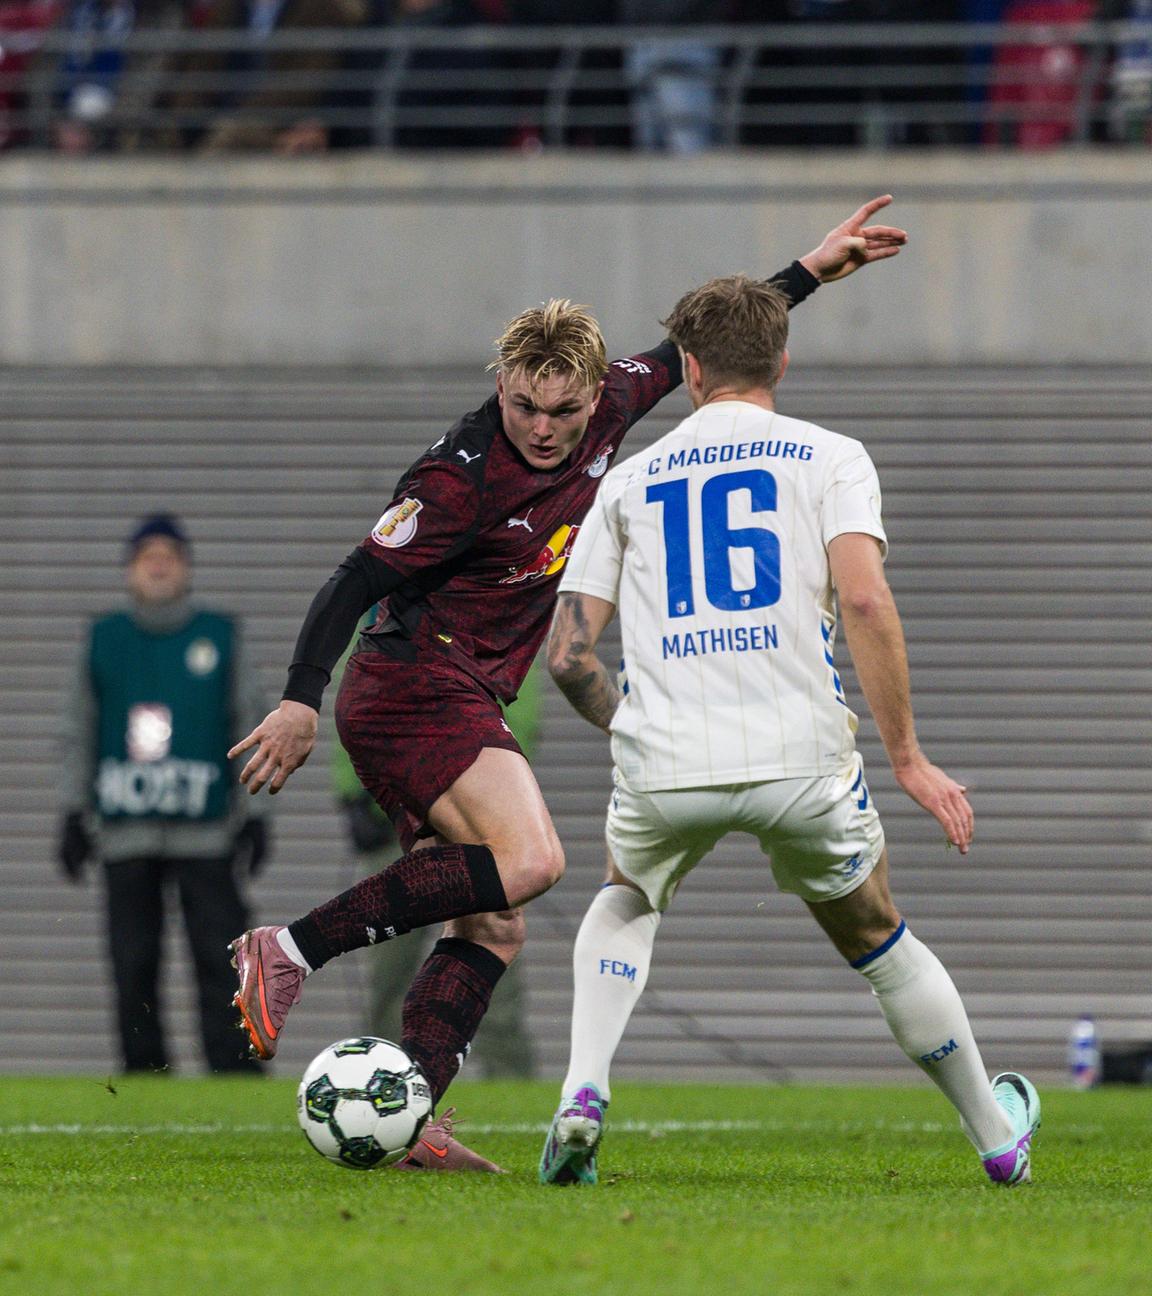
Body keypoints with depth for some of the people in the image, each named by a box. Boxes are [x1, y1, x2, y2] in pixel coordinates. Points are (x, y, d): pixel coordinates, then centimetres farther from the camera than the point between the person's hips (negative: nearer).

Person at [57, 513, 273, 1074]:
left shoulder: (220, 636, 8)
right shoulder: (103, 640, 12)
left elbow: (250, 728, 9)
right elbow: (79, 733, 15)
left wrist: (254, 813, 3)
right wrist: (73, 813, 9)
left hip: (205, 832, -1)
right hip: (125, 833, 1)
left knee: (220, 962, -8)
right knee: (132, 965, 0)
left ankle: (237, 1076, -9)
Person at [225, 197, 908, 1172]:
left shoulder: (603, 417, 3)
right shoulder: (463, 479, -19)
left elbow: (692, 352, 19)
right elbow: (358, 579, -17)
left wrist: (813, 271, 21)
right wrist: (303, 700, -21)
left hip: (459, 705, 9)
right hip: (417, 684, -9)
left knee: (494, 931, 2)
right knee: (527, 862, -27)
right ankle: (292, 951, -24)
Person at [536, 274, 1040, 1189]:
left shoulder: (630, 481, 16)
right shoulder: (830, 458, 8)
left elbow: (569, 655, 12)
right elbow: (865, 600, -9)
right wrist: (907, 757, -5)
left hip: (664, 768, 1)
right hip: (801, 757, -1)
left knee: (627, 905, 31)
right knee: (879, 942, 22)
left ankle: (582, 1094, 8)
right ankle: (999, 1137, 32)